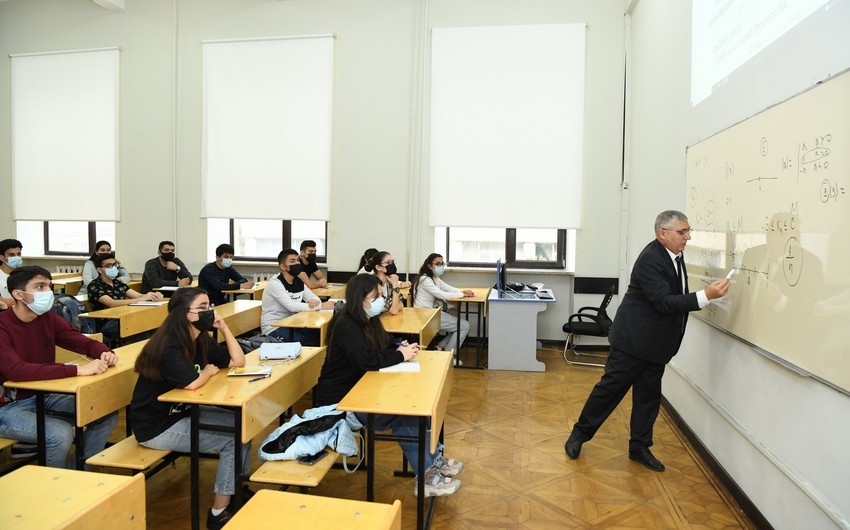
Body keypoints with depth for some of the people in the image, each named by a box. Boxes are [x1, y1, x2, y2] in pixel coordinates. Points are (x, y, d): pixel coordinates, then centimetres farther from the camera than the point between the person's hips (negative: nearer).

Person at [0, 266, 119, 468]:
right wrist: (78, 370, -42)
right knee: (60, 433, -30)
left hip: (44, 396, 7)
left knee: (107, 412, -6)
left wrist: (104, 353, -23)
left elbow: (85, 342, 2)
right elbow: (17, 371, -36)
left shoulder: (48, 318, 0)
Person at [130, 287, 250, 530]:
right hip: (156, 427, -9)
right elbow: (192, 383, -36)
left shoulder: (201, 340, 2)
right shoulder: (168, 346, -24)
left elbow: (238, 361, 4)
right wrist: (209, 370, -13)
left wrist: (224, 327, -4)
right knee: (232, 439, -12)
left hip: (182, 413, 9)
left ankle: (237, 489, 20)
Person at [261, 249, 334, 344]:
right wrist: (321, 306, -27)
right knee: (308, 342, -24)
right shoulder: (275, 283, -17)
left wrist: (315, 301, -22)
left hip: (290, 325, 7)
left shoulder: (299, 282, 7)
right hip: (273, 329, -7)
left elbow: (314, 298, 5)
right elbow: (291, 306, -27)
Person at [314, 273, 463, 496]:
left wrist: (402, 347, -8)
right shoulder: (347, 326, -22)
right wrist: (401, 356, -20)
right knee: (402, 418, -21)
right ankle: (427, 477, -11)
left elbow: (386, 343, 15)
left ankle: (434, 459, -4)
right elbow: (367, 360, -32)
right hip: (339, 400, -9)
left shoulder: (369, 320, 7)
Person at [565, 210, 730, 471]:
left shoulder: (675, 255, 6)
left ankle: (640, 447, 24)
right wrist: (706, 295, -32)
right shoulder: (650, 259, -22)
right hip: (634, 339, -8)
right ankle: (580, 433, 18)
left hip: (656, 343, 9)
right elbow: (664, 303, -28)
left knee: (649, 394, 12)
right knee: (611, 387, 1)